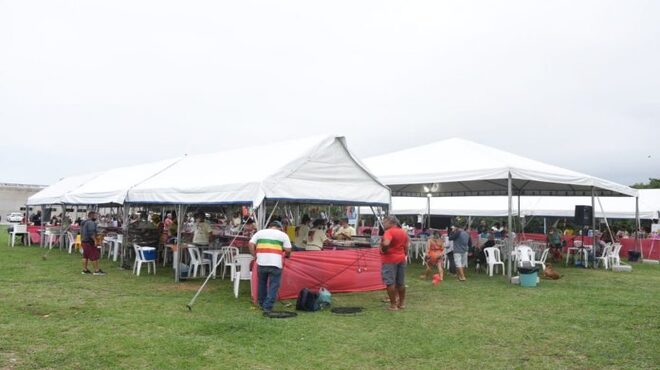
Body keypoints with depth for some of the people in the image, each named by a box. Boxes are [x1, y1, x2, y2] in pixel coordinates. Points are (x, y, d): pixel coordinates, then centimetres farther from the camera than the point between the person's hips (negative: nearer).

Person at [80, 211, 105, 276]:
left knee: (85, 256, 12)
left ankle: (85, 270, 14)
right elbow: (91, 233, -24)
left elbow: (82, 232, 23)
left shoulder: (84, 222, 17)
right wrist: (95, 241, -21)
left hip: (84, 241, 10)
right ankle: (97, 270, -3)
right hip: (90, 242, -10)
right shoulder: (91, 223, -15)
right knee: (94, 256, -5)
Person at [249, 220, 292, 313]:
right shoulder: (283, 235, 9)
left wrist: (255, 256, 14)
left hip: (261, 263, 3)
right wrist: (287, 256, 23)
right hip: (275, 264, -3)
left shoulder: (259, 232, 16)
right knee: (273, 286, 4)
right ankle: (267, 307, -1)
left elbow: (251, 244, 8)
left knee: (262, 284, 19)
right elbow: (288, 250, 3)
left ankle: (261, 304, 30)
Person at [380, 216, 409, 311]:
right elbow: (406, 247, 15)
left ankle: (393, 305, -1)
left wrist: (382, 249, -11)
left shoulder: (389, 231, -14)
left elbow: (386, 244, -30)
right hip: (401, 259, 8)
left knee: (390, 282, -2)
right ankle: (402, 303, 23)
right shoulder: (403, 232, 12)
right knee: (401, 282, 15)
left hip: (390, 259, -8)